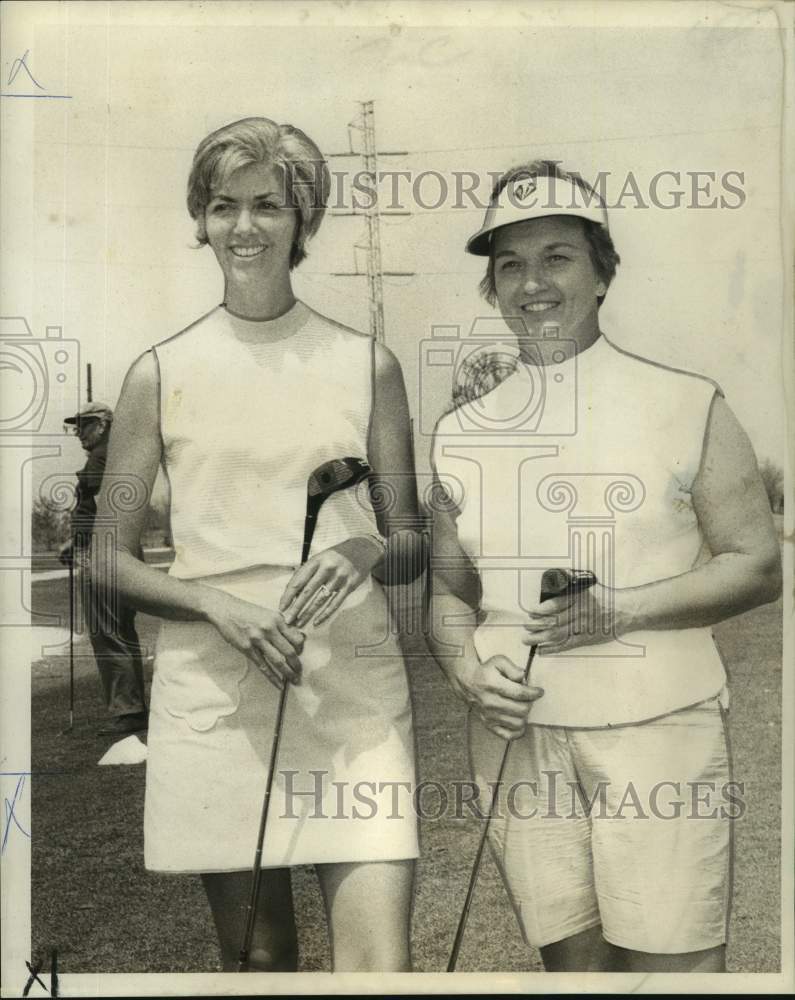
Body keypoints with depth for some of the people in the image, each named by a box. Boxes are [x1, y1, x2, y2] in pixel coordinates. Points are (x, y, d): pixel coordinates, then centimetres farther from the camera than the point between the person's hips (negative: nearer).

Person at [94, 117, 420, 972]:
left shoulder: (367, 366, 6)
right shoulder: (160, 374, 4)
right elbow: (109, 560, 6)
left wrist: (367, 554, -13)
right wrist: (218, 604, -12)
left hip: (354, 689, 0)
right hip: (213, 698, 0)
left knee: (380, 963, -7)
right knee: (256, 957, 14)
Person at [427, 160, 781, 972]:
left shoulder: (685, 406, 0)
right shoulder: (461, 432, 9)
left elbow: (759, 566, 0)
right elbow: (448, 591, 14)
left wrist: (622, 610, -13)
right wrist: (466, 668, -6)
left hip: (656, 731, -3)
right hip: (518, 737, 3)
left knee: (671, 962, -2)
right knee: (569, 961, 10)